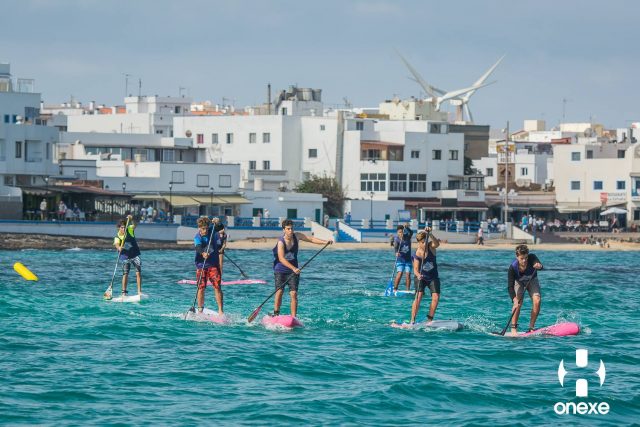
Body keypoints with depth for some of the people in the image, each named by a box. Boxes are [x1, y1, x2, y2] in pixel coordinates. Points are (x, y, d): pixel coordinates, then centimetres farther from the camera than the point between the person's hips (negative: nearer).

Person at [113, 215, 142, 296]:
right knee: (125, 274, -2)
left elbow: (134, 225, -21)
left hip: (135, 255, 1)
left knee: (138, 273, -7)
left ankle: (139, 291, -6)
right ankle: (124, 292, 4)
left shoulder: (129, 230, -2)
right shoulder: (117, 237, -10)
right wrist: (119, 248, -50)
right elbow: (116, 244, -28)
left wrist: (131, 220, -39)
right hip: (125, 256, -1)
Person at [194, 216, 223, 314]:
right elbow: (198, 247, -30)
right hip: (201, 265, -2)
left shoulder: (211, 230, 0)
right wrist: (203, 253, -52)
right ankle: (200, 310, 8)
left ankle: (220, 310, -7)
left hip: (213, 264, 2)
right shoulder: (197, 238, -11)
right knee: (201, 288, -2)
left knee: (217, 287, -7)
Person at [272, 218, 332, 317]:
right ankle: (276, 313, -4)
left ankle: (293, 317, -8)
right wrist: (293, 268, -40)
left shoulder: (297, 236, -2)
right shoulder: (281, 242, -19)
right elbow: (281, 258, -30)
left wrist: (325, 242, -12)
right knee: (279, 291, -17)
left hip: (293, 270, 3)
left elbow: (311, 239, 2)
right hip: (280, 270, -3)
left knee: (294, 294, -7)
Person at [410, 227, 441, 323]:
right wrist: (418, 275, -41)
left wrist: (430, 234, -49)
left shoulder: (431, 246, -11)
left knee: (436, 298, -13)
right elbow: (415, 269, -19)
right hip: (422, 278, -2)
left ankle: (429, 319, -2)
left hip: (433, 277, 2)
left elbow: (437, 243, -35)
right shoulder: (417, 254, -15)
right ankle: (412, 321, -16)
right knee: (418, 297, -18)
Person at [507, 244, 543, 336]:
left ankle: (531, 327, -7)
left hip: (532, 280, 2)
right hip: (519, 282, -2)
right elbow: (510, 286, -35)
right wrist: (514, 300, -48)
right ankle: (513, 328, -16)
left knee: (537, 301, -19)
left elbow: (538, 264, -50)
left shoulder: (532, 258, -30)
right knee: (518, 302, -24)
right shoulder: (513, 267, -33)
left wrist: (539, 266, -76)